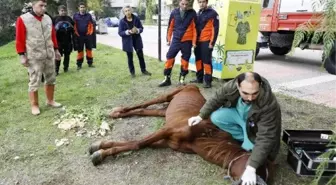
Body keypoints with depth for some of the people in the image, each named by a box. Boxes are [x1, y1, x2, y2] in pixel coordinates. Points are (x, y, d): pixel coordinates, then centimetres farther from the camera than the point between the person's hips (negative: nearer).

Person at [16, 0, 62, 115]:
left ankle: (50, 100, 28)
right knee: (34, 82, 1)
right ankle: (34, 105, 13)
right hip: (34, 57, -5)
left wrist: (56, 50, 17)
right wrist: (22, 55, -10)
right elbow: (20, 39, -7)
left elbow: (53, 35, 17)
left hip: (49, 56, 5)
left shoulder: (48, 19, 10)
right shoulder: (23, 19, -6)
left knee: (51, 79, 12)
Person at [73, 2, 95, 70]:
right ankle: (79, 64, 11)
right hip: (79, 36, -1)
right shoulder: (75, 15, -1)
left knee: (89, 49, 8)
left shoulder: (89, 15, 2)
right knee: (80, 50, 4)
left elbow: (91, 24, 7)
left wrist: (90, 32, -3)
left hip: (88, 35, 1)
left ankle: (90, 63, 19)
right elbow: (74, 26, 1)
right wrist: (76, 33, -5)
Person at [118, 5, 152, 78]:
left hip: (137, 39, 2)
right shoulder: (122, 21, -7)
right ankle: (132, 72, 21)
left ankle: (143, 70, 24)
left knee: (141, 55, 8)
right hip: (128, 41, -2)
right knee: (130, 57, 6)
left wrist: (137, 30, -20)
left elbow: (141, 28, 2)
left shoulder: (136, 18, -3)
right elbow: (120, 33, -8)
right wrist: (127, 32, -25)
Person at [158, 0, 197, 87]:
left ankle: (182, 79, 21)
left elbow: (195, 28, -1)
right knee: (169, 57, -1)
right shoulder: (174, 12, 2)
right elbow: (170, 26, 7)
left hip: (187, 41, -1)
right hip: (176, 40, 1)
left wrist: (194, 41, -4)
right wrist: (168, 39, 7)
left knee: (185, 59, 6)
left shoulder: (192, 13, -2)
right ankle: (167, 79, 10)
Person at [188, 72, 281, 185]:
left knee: (249, 147, -25)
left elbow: (265, 138, -43)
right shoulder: (231, 86, -32)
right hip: (238, 114, 4)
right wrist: (200, 116, -10)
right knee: (216, 117, -19)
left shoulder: (269, 104, -43)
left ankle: (250, 141, 12)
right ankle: (245, 137, 0)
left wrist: (251, 167, -49)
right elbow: (215, 100, -11)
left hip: (255, 125, -4)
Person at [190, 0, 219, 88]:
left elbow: (215, 29, -10)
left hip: (207, 41, -7)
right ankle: (199, 78, 25)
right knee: (198, 60, 12)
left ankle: (207, 80, 1)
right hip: (198, 41, 7)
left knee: (206, 61, -6)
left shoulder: (212, 13, -6)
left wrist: (212, 42, -14)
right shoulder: (198, 13, 15)